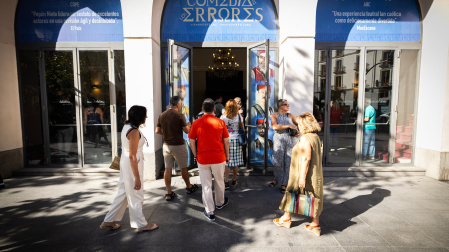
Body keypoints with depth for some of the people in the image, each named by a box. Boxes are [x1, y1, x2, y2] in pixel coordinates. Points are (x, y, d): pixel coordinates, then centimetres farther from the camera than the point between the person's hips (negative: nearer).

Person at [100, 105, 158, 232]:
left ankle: (109, 221, 32)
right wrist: (137, 178, -20)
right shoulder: (134, 131, -22)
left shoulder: (126, 127, 7)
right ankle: (141, 224, 24)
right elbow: (132, 156, -23)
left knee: (124, 192, 20)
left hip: (125, 162, 9)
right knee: (135, 196, 6)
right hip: (132, 165, -9)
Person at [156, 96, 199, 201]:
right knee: (183, 167, 12)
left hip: (166, 145, 5)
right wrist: (188, 125, 10)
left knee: (168, 168, 7)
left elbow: (157, 131, 6)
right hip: (178, 146, -5)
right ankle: (189, 187, 30)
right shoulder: (179, 116, -14)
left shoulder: (162, 115, 3)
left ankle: (169, 193, 12)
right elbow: (186, 131, -11)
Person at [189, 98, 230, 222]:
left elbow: (192, 143, -2)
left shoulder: (196, 123, -5)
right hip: (218, 158, 0)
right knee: (219, 182, 20)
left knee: (206, 185, 10)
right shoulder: (220, 122, -5)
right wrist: (227, 156, 12)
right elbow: (226, 142, -1)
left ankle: (209, 212, 16)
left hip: (202, 159, 0)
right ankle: (220, 203, 41)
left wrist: (196, 156, 11)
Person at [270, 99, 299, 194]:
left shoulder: (290, 115, 11)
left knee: (288, 162, 1)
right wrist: (288, 126, -17)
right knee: (278, 162, 2)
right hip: (279, 140, -3)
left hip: (290, 140, 3)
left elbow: (297, 124, 26)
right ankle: (277, 179, 29)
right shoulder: (274, 115, 1)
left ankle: (283, 183, 13)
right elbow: (275, 126, -17)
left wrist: (298, 132, 6)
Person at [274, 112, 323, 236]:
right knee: (315, 198, 14)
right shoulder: (316, 137, 7)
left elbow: (306, 159, -25)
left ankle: (286, 218, 28)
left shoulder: (305, 139, -21)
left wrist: (302, 177, -23)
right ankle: (315, 224, 22)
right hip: (316, 174, 8)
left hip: (304, 174, -8)